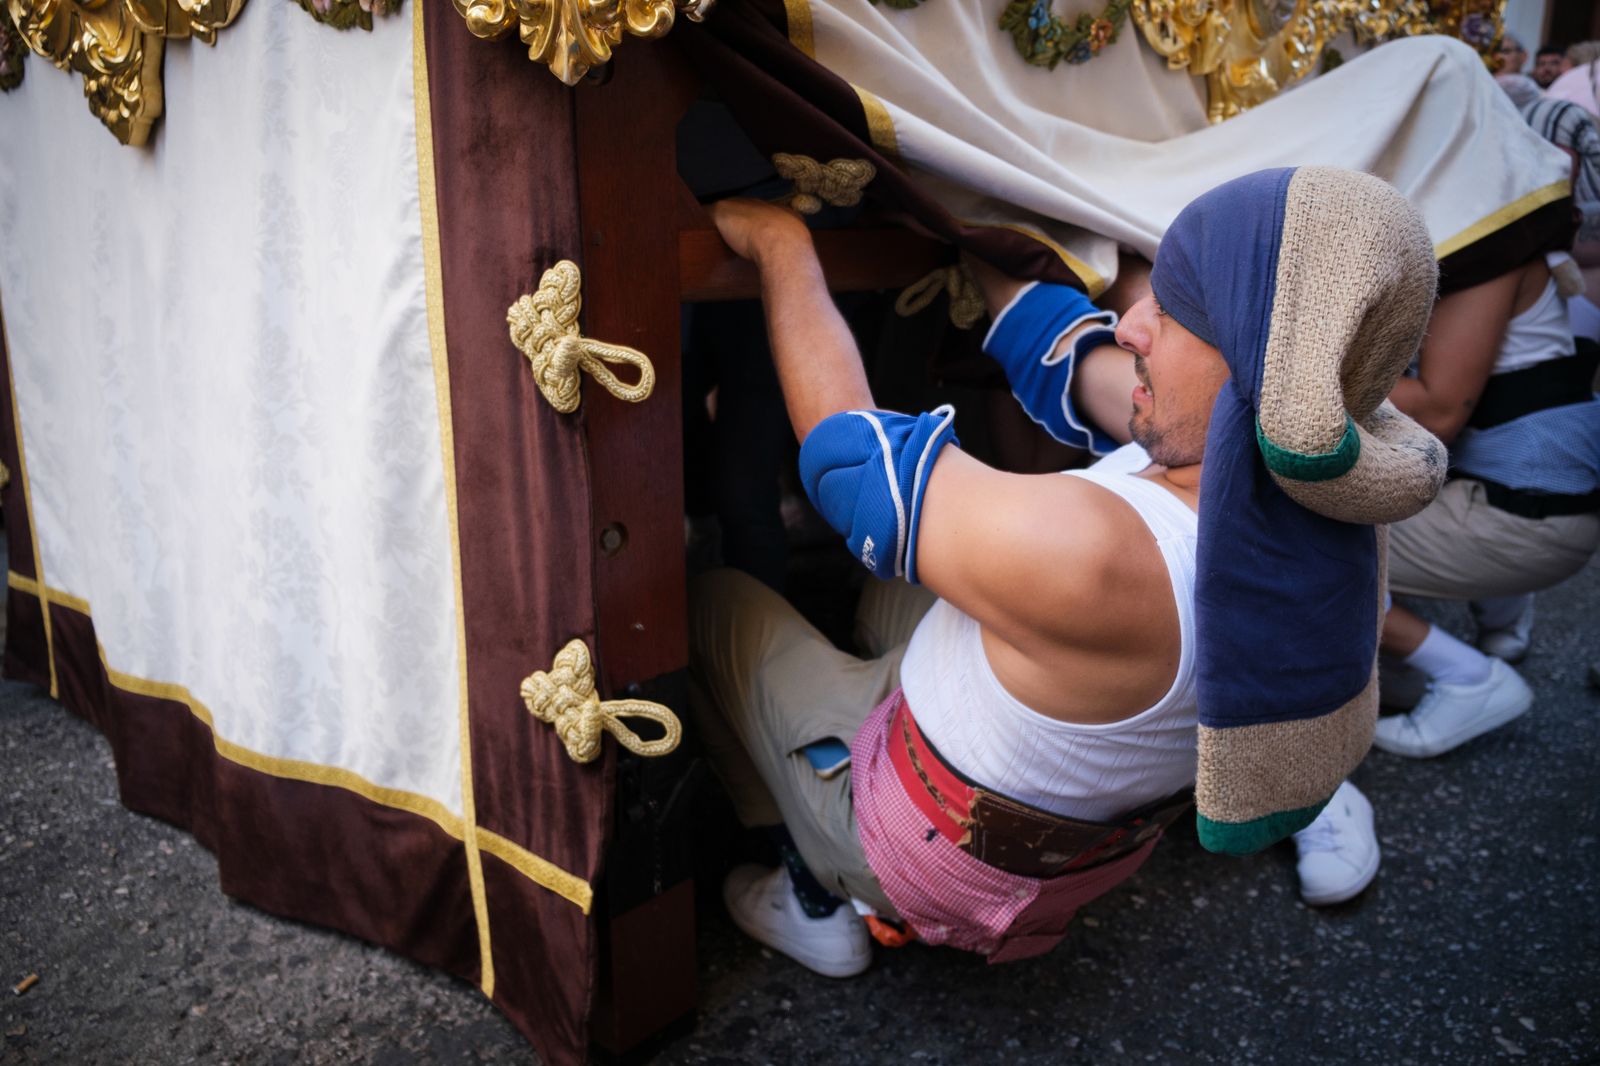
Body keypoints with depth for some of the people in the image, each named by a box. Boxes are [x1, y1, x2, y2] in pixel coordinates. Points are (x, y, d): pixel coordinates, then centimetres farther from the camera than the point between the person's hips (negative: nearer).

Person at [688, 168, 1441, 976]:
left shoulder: (1088, 556, -44)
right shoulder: (1333, 516, -20)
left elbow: (847, 448, -26)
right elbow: (1079, 360, -6)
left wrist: (782, 245, -13)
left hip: (940, 869, -6)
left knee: (716, 601, 11)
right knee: (893, 582, 29)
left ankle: (816, 904, 20)